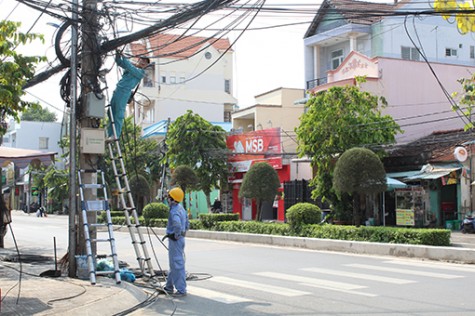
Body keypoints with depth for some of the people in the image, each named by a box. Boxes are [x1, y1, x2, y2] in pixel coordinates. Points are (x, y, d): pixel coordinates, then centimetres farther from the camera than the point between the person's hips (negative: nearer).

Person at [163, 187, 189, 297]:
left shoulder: (174, 211, -20)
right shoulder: (181, 208, 12)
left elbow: (177, 225, -38)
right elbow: (187, 224, 20)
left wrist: (176, 235, -23)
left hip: (175, 240, -10)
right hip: (180, 239, 10)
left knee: (178, 264, -6)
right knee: (173, 264, 19)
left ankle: (181, 290, -2)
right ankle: (169, 287, 30)